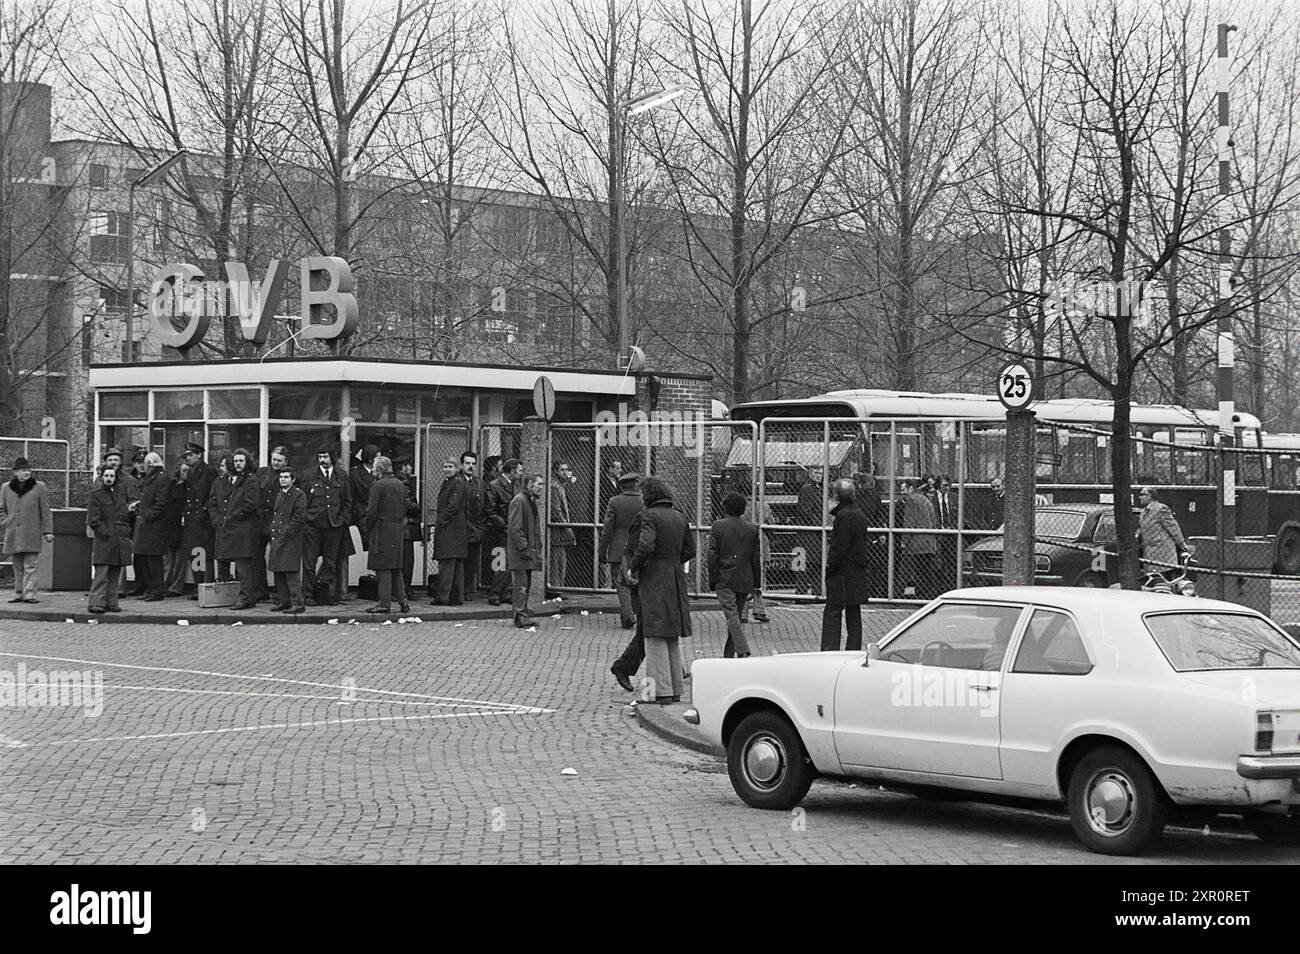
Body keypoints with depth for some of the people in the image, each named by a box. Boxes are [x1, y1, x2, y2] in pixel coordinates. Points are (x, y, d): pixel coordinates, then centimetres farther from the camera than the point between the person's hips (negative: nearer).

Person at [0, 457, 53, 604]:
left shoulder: (38, 487, 3)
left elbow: (45, 511, 3)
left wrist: (48, 531, -1)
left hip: (32, 535, -3)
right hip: (13, 534, 3)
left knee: (30, 566, -8)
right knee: (17, 567, 6)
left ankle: (29, 594, -11)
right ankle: (18, 593, 11)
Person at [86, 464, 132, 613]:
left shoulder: (121, 493, 16)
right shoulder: (96, 495, -2)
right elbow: (93, 520, -7)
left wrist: (127, 533, 14)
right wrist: (105, 532, -13)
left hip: (120, 539, 6)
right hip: (103, 540, -6)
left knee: (115, 575, 7)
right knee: (101, 573, -11)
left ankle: (111, 602, 12)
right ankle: (96, 603, -11)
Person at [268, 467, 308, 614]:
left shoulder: (299, 496, -5)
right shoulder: (278, 496, 18)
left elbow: (299, 518, -11)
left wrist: (287, 531, -14)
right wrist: (271, 529, 8)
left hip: (291, 540, -8)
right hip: (276, 539, 8)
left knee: (291, 572, -12)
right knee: (278, 572, 9)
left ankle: (297, 603, -12)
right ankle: (282, 601, 15)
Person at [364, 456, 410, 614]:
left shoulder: (378, 485, -11)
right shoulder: (400, 485, 11)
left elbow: (372, 511, -13)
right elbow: (404, 509, 13)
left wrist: (368, 531, -5)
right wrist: (401, 525, 16)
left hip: (381, 530, -7)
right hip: (398, 530, 7)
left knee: (383, 569, -4)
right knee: (396, 568, 13)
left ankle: (385, 603, -5)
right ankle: (402, 600, 11)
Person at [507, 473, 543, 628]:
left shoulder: (531, 501, 17)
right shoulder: (519, 501, -14)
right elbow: (514, 529, -19)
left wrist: (537, 548, 17)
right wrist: (525, 549, -20)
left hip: (529, 552, 9)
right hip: (519, 554, -9)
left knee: (526, 585, 11)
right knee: (521, 584, -8)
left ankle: (523, 615, 15)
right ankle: (520, 616, -8)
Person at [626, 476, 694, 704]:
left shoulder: (650, 516, -11)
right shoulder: (679, 517, 11)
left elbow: (645, 546, -22)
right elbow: (690, 550, 14)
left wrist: (633, 567, -8)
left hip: (654, 580, -7)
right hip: (676, 580, 7)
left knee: (655, 638, -4)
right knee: (672, 638, 15)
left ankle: (661, 692, -7)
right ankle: (675, 691, 18)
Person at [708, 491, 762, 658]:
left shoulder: (717, 526, -4)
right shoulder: (752, 529, 5)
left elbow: (712, 555, -5)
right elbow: (756, 558, 7)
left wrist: (712, 580, 0)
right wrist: (756, 583, 12)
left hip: (724, 580, -4)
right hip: (744, 581, 4)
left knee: (732, 616, -9)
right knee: (736, 617, 13)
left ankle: (742, 651, -26)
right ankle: (728, 655, 19)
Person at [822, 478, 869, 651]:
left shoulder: (843, 515, -16)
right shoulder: (860, 515, 11)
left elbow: (840, 546, -18)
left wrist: (831, 564, -11)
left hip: (842, 571, -9)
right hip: (858, 571, 9)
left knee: (832, 612, -5)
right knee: (854, 614, 12)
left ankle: (830, 649, -10)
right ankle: (854, 650, 14)